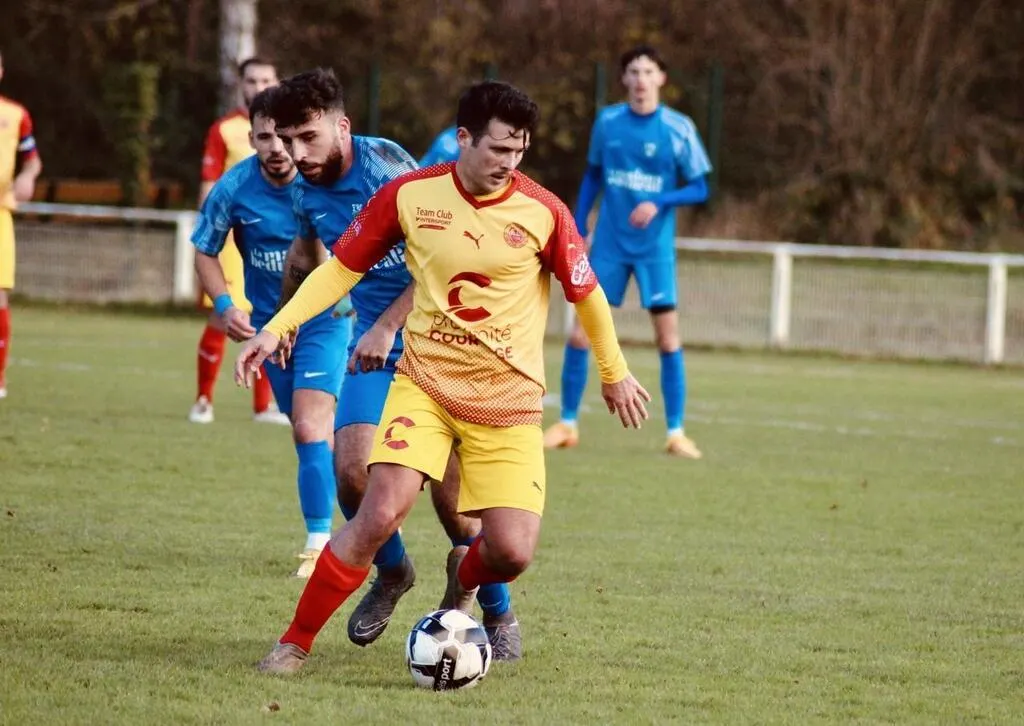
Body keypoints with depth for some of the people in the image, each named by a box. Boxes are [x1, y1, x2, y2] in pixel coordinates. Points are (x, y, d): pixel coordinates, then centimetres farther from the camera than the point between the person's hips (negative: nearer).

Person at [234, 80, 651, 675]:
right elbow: (344, 267, 5)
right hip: (425, 382, 0)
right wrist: (277, 328, -2)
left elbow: (586, 292, 6)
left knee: (512, 553, -11)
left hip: (508, 400, 0)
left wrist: (615, 374, 16)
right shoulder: (410, 195, -5)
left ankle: (463, 582, 28)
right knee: (380, 515, -20)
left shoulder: (543, 212, -8)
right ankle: (295, 644, -6)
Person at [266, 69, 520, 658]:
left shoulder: (386, 165, -19)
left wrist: (386, 328, -24)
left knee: (451, 493, -8)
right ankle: (392, 573, 17)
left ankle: (500, 615, 13)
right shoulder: (308, 192, 2)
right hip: (373, 347, 5)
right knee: (351, 470, -13)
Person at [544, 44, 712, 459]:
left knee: (668, 336, -4)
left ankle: (676, 432, 5)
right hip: (609, 243, 2)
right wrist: (578, 228, 7)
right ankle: (567, 424, 10)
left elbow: (699, 190, -3)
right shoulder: (607, 122, 1)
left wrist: (659, 203, -20)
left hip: (655, 247, -2)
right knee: (581, 332, -1)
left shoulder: (679, 129, -7)